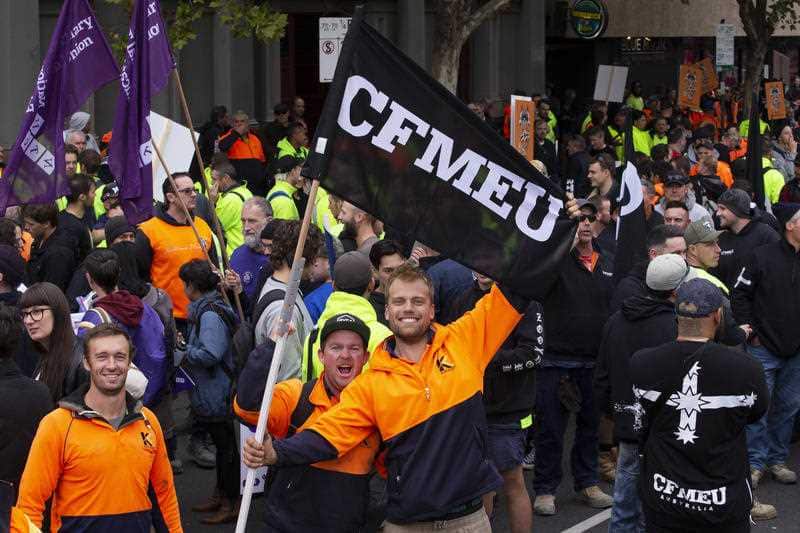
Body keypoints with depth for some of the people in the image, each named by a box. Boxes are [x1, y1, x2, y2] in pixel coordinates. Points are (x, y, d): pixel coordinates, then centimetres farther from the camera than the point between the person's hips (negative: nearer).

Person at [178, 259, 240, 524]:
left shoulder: (210, 314, -22)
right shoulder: (205, 308, 9)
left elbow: (210, 354, -31)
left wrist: (185, 355, -17)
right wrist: (188, 350, 6)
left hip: (216, 394, -10)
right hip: (209, 393, 10)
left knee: (225, 445, 1)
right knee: (221, 445, 19)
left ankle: (231, 503, 11)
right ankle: (220, 495, 32)